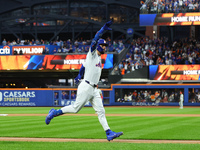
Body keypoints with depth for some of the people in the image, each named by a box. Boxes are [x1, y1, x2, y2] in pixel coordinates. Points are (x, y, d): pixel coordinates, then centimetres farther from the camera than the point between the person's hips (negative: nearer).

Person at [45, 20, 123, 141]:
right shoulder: (92, 53, -4)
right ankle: (54, 113, 14)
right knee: (76, 108, -4)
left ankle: (109, 133, -6)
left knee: (101, 111, 0)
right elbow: (95, 40, -20)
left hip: (94, 89, 9)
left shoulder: (99, 58, 20)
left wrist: (79, 76, 35)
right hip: (86, 87, -9)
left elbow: (84, 65, 31)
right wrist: (103, 29, -29)